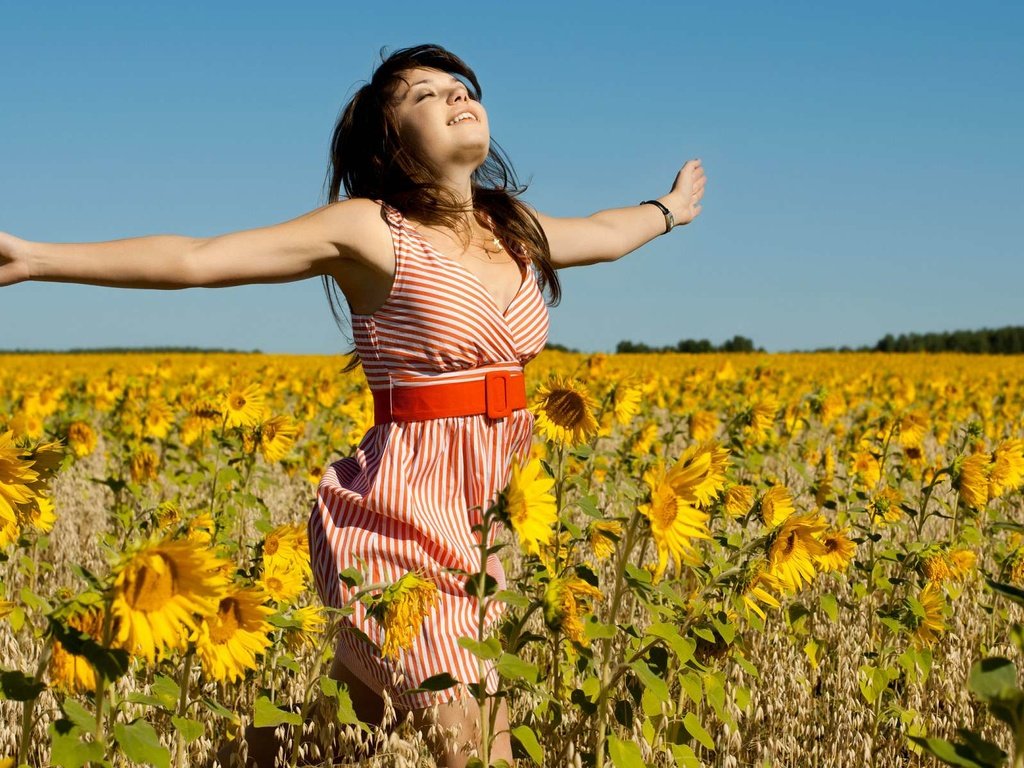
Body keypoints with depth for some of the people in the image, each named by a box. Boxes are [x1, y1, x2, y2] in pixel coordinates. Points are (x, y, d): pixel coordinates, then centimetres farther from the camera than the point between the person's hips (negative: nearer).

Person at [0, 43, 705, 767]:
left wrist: (667, 211, 52)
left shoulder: (516, 225, 12)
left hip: (489, 512, 6)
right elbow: (193, 257, -11)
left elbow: (601, 233, 34)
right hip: (405, 513, -6)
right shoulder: (367, 229, -6)